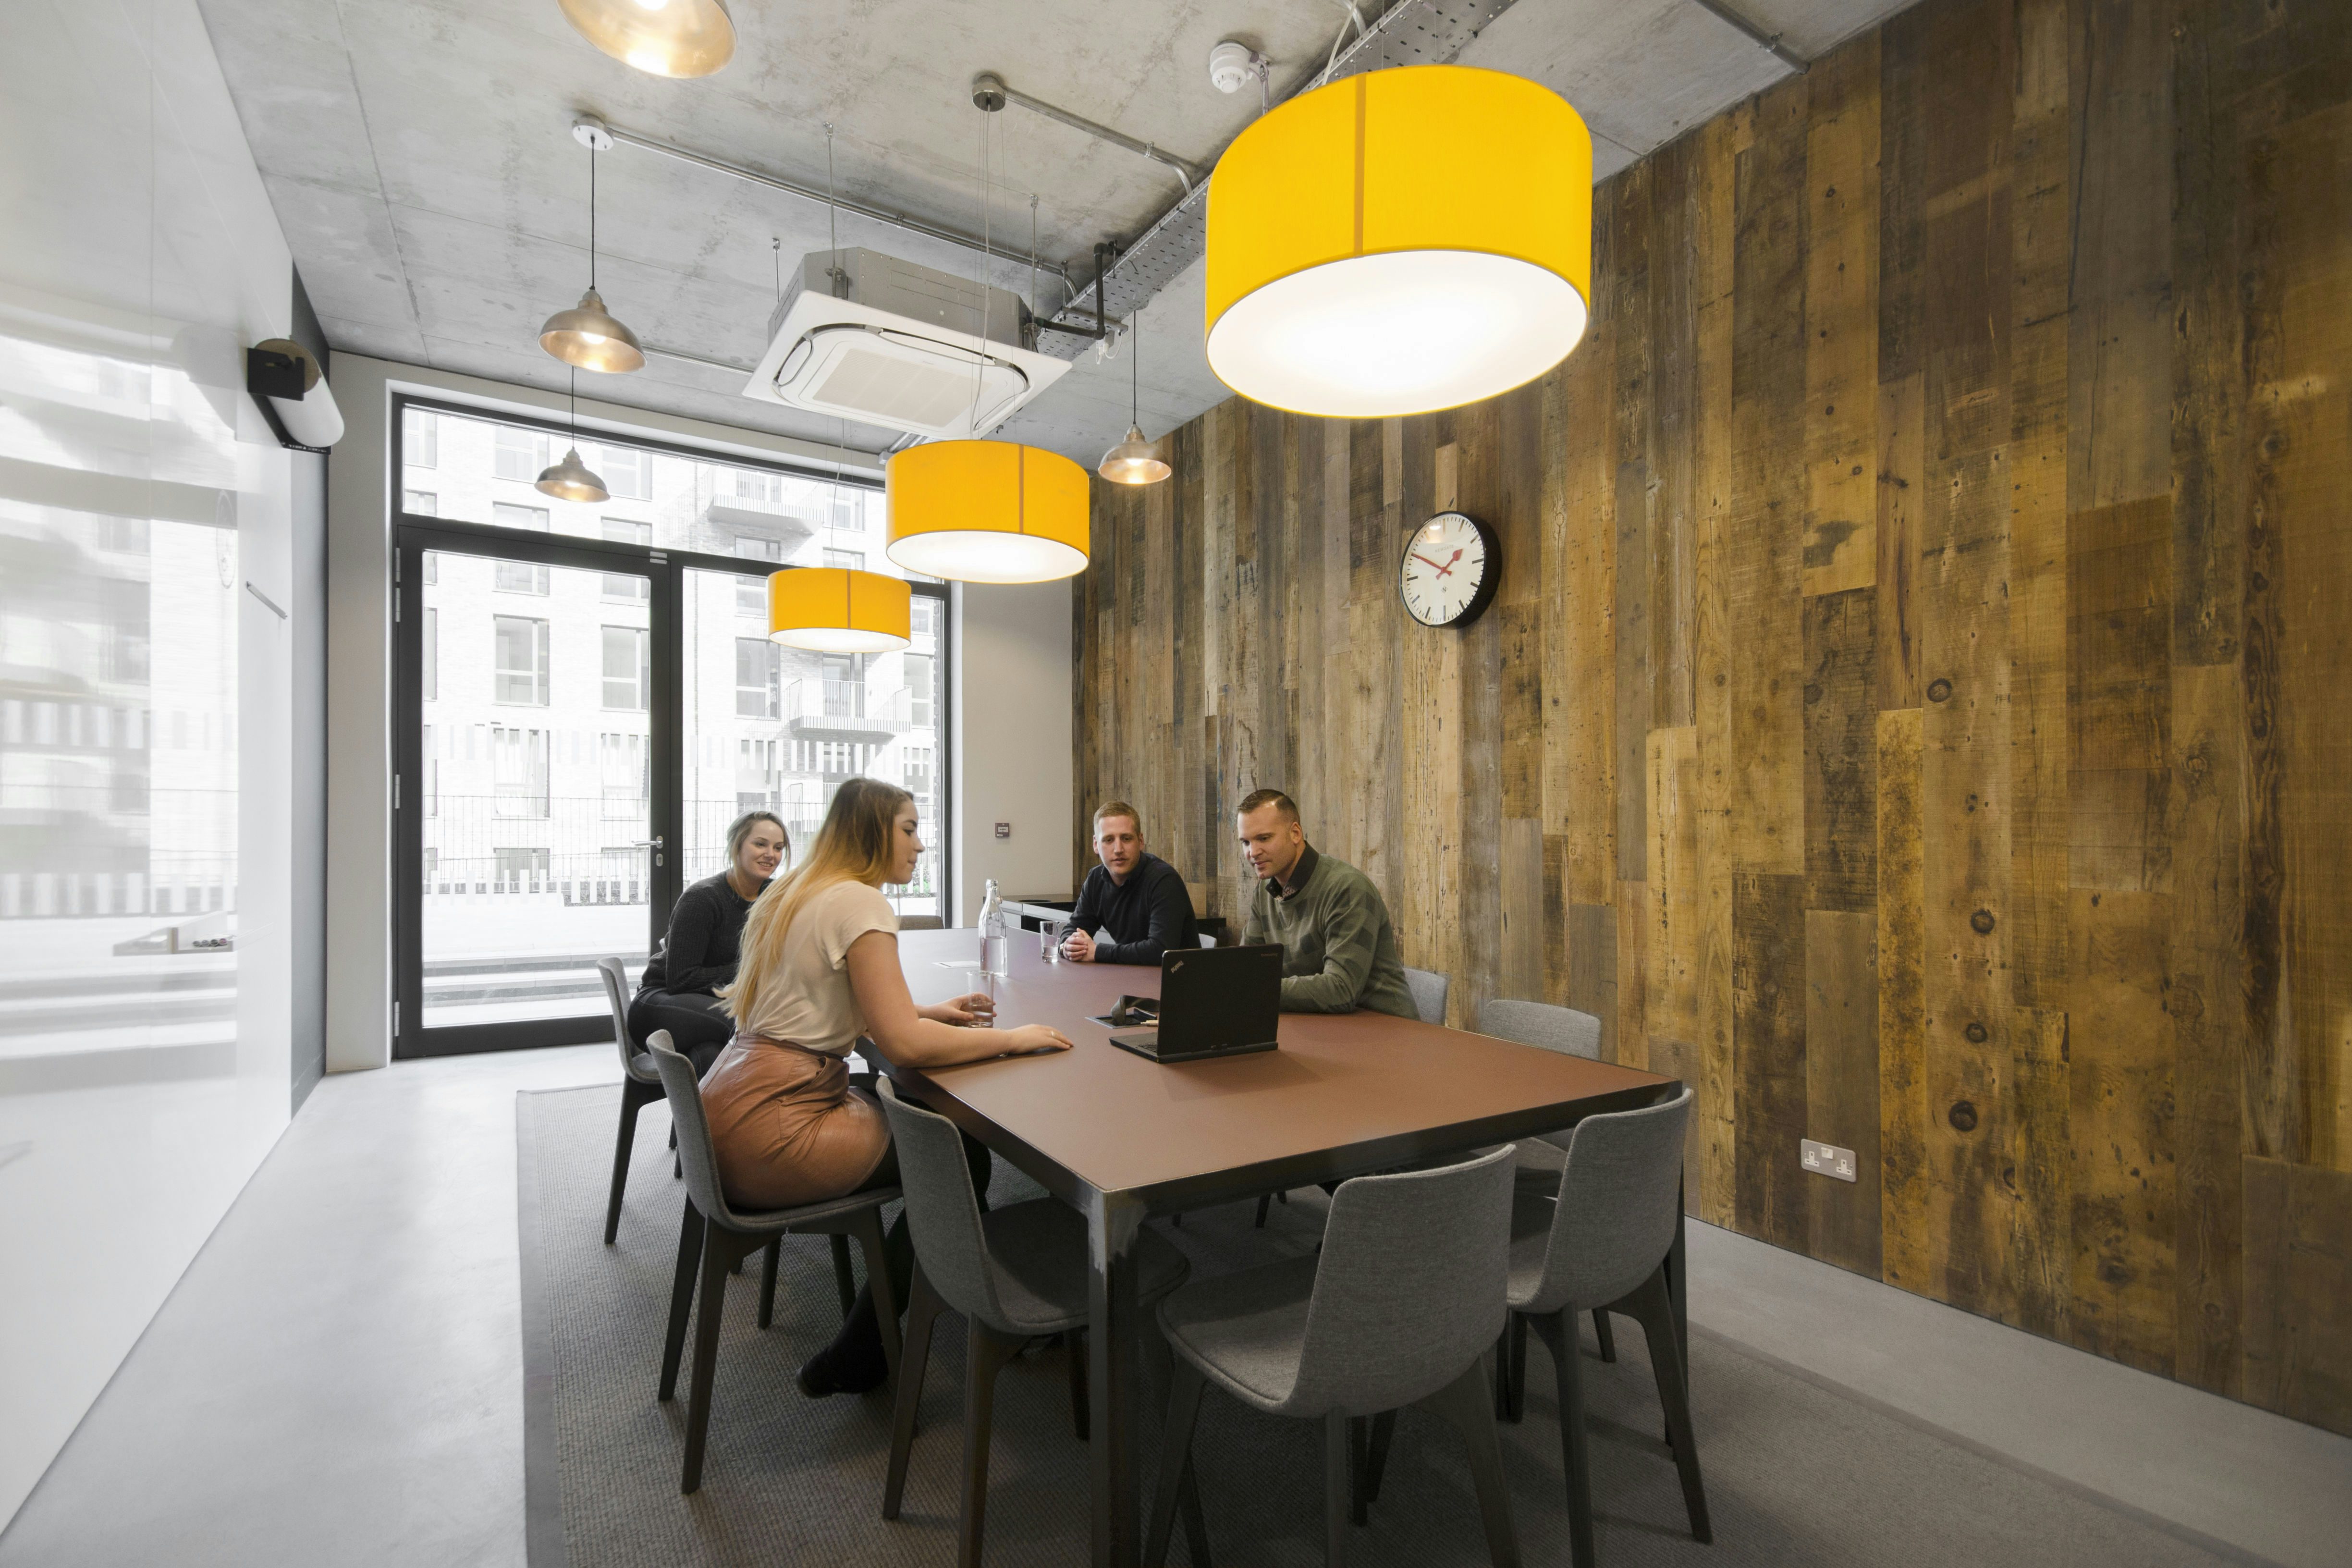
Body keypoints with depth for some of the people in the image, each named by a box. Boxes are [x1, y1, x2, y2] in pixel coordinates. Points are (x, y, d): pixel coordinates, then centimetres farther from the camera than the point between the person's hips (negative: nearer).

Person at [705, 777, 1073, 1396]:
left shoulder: (798, 893, 13)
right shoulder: (858, 902, -17)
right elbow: (903, 1043, -24)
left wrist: (930, 1012, 12)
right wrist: (1013, 1039, -12)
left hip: (729, 1112, 10)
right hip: (769, 1138, -10)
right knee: (961, 1160, 2)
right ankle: (855, 1361, 13)